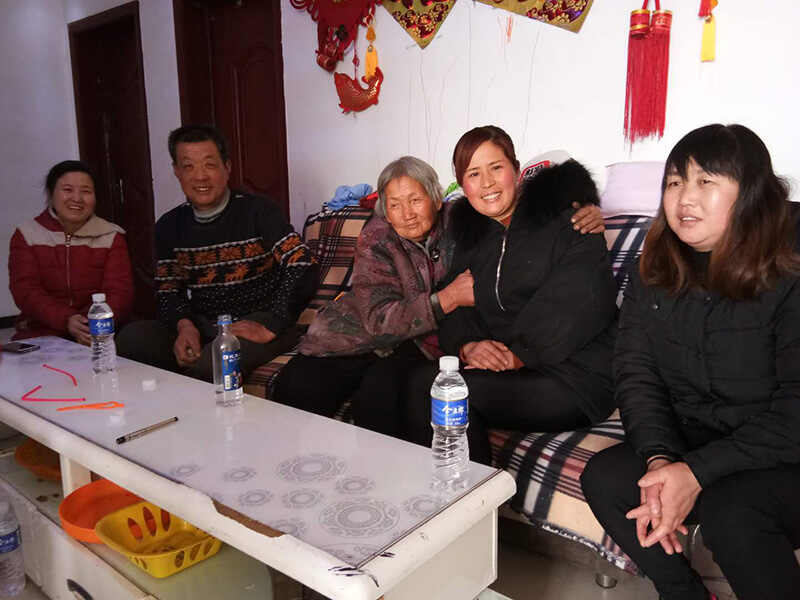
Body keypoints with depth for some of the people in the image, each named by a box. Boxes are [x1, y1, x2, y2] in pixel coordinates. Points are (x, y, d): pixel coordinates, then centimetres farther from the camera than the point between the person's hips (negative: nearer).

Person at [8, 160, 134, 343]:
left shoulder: (111, 236, 6)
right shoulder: (26, 235, 7)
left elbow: (119, 292, -4)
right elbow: (25, 290, -5)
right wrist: (66, 321, -23)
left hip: (101, 333, 0)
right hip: (42, 331, 0)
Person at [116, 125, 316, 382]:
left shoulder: (258, 211, -6)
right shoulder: (169, 226, 11)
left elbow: (303, 266, -15)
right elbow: (167, 289, 14)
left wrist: (270, 327, -22)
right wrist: (184, 325, -9)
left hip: (256, 321, -5)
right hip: (202, 326, 5)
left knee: (214, 361, -35)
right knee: (130, 337, -19)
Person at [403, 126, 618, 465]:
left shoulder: (565, 215, 0)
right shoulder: (470, 234, 18)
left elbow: (584, 301, -14)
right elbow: (453, 312, 11)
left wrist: (520, 355, -19)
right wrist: (467, 347, -11)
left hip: (574, 377, -5)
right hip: (506, 371, 6)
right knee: (422, 379, -22)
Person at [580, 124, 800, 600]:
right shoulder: (654, 274, 0)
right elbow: (636, 372, -4)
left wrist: (698, 472, -26)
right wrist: (658, 457, -21)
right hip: (687, 441, 5)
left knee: (729, 511, -33)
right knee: (603, 478, -17)